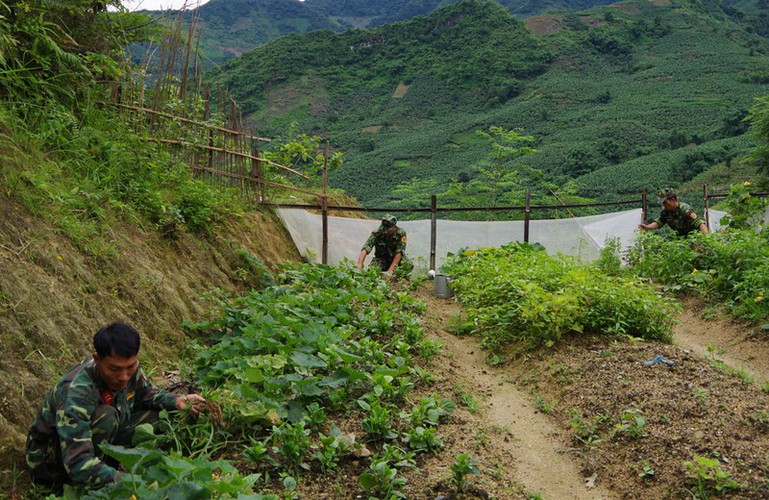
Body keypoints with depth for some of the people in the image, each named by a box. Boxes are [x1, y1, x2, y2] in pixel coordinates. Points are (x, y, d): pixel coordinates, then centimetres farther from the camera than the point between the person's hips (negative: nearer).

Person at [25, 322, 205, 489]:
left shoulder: (128, 367, -16)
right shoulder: (75, 394, -37)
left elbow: (145, 393, 8)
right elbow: (77, 464, -44)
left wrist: (176, 400, -12)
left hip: (98, 440, 7)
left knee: (155, 411, -3)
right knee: (106, 416, -33)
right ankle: (88, 487, -15)